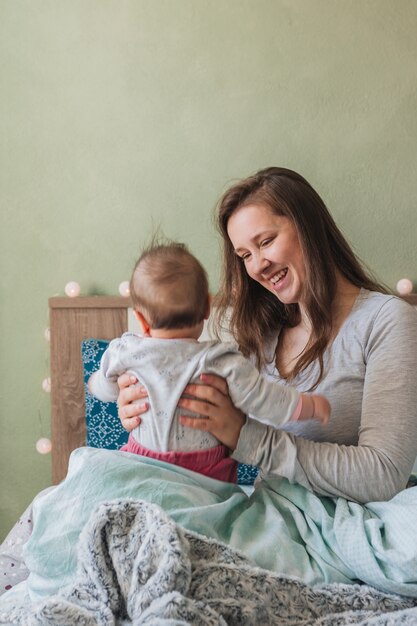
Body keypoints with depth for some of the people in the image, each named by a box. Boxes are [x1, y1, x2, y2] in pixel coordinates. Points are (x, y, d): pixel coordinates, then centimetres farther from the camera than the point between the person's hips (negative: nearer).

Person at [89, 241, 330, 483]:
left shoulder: (124, 352, -8)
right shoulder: (222, 363, -18)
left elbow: (105, 390, 12)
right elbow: (268, 402, -14)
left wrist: (96, 380, 37)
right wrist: (314, 405, 2)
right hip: (206, 472, -1)